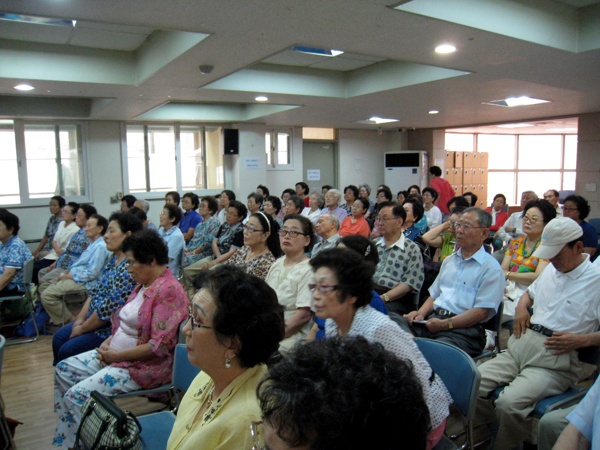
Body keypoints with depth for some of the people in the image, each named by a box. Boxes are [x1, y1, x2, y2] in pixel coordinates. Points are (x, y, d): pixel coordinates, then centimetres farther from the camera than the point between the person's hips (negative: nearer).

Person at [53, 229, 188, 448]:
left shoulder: (169, 291, -24)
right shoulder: (144, 284, 7)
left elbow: (160, 346, -26)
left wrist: (118, 356, -18)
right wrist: (109, 341, 1)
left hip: (144, 365, -10)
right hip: (116, 353, 10)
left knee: (77, 395, -17)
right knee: (63, 370, 12)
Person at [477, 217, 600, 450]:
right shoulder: (551, 269, 18)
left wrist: (581, 340, -16)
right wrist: (522, 305, 17)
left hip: (555, 360, -7)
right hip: (520, 346, 7)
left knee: (509, 404, -30)